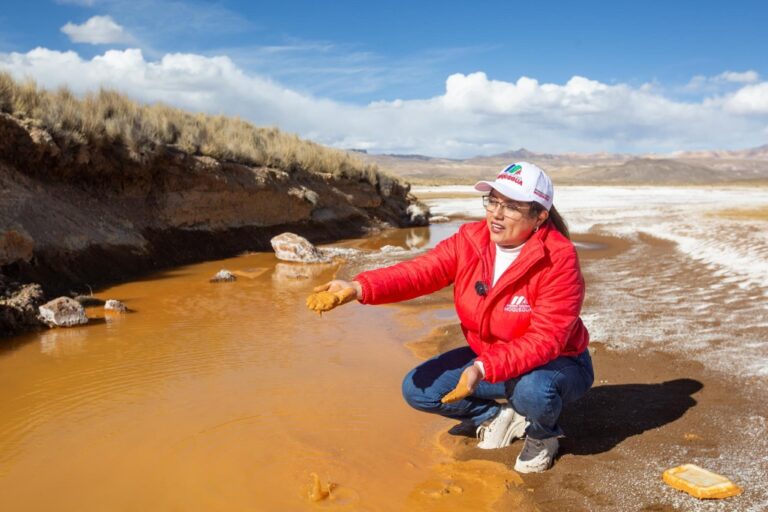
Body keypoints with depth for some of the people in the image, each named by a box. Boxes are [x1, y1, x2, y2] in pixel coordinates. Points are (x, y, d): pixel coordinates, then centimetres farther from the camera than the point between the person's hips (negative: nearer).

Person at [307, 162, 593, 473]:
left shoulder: (558, 259, -26)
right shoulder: (471, 240, -12)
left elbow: (545, 339, -31)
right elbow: (419, 271, -26)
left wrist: (484, 368, -46)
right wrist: (358, 288, -43)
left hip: (554, 363, -5)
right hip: (487, 360, 5)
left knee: (533, 389, -39)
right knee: (417, 389, -8)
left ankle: (542, 434, 0)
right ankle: (500, 417, 12)